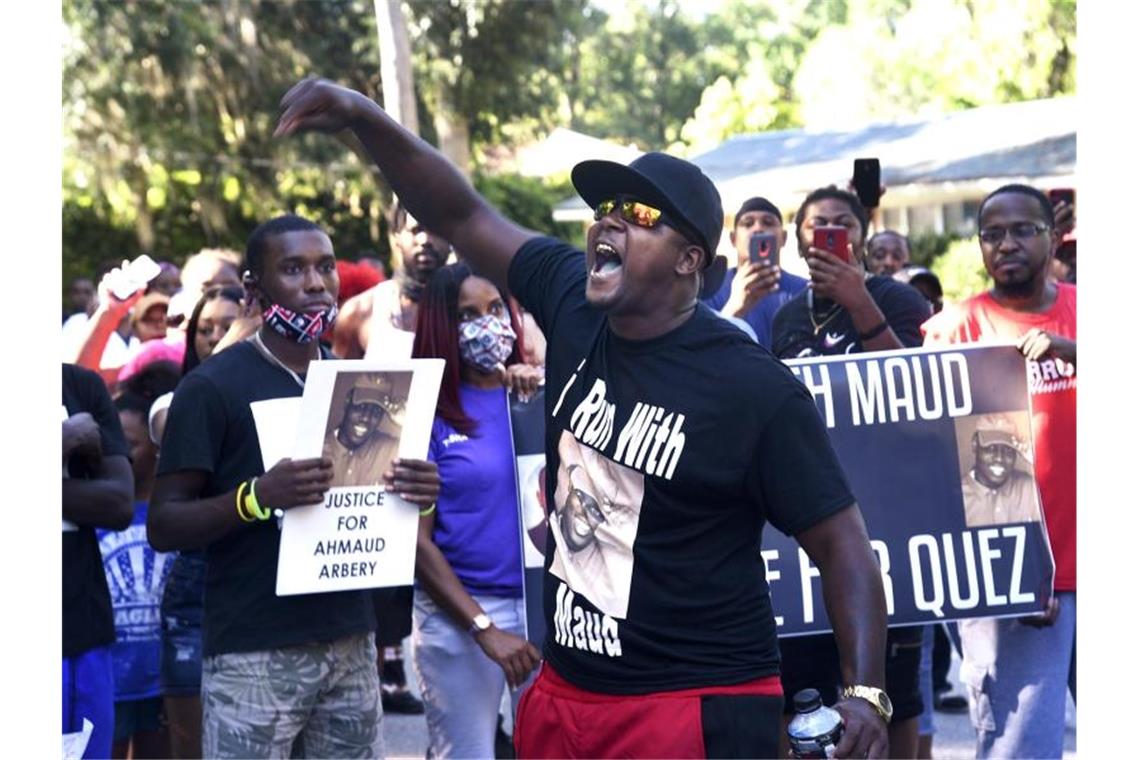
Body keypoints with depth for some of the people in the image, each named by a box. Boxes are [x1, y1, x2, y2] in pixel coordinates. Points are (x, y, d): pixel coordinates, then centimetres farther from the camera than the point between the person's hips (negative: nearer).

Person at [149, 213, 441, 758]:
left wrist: (416, 495, -4)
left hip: (351, 641, 5)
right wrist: (256, 497, -25)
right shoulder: (212, 386, -6)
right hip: (253, 653, -5)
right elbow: (163, 525, -9)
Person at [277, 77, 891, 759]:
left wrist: (865, 693, -21)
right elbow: (461, 216, 6)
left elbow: (843, 546, -10)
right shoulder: (574, 306, 1)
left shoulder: (758, 391, -14)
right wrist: (365, 117, -9)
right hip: (563, 697, 6)